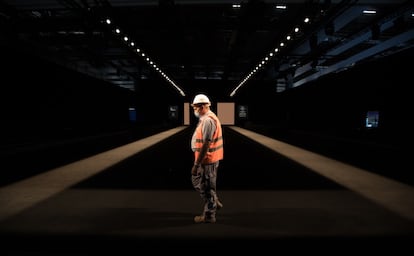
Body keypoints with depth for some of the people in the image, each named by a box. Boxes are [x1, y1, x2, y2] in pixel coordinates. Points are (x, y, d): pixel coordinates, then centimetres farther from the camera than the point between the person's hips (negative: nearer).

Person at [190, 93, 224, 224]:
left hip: (207, 160, -10)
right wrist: (198, 162, 23)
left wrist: (196, 164, -23)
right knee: (197, 181, 22)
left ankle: (208, 215, 18)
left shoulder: (208, 120, -21)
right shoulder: (208, 118, 12)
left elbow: (205, 145, -26)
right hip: (207, 159, 10)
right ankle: (214, 203, 33)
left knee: (207, 187, 3)